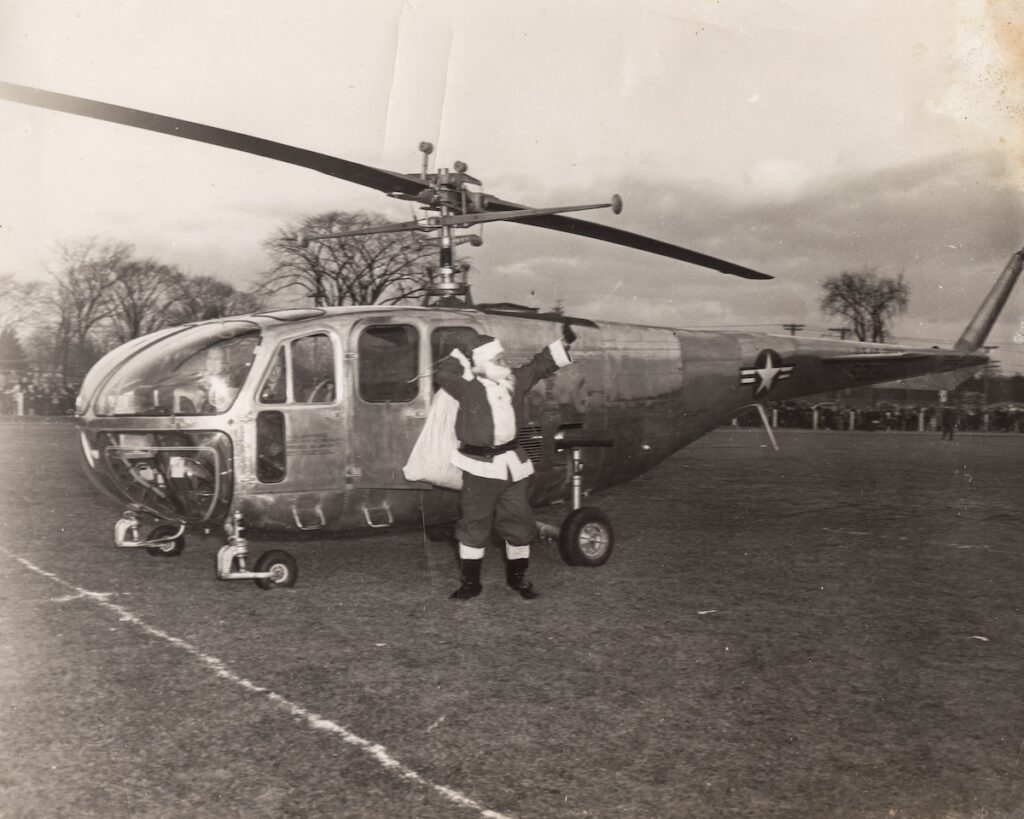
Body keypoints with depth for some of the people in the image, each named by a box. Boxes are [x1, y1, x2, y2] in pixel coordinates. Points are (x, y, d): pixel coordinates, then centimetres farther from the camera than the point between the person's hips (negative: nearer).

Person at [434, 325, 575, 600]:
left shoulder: (514, 381, 2)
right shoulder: (468, 389, -12)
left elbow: (540, 365, 9)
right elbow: (443, 374, -26)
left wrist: (561, 344, -3)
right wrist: (464, 350, -19)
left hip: (511, 463, 5)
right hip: (479, 466, -5)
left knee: (519, 522, 12)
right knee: (474, 526, 4)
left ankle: (518, 576, 29)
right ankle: (469, 582, 17)